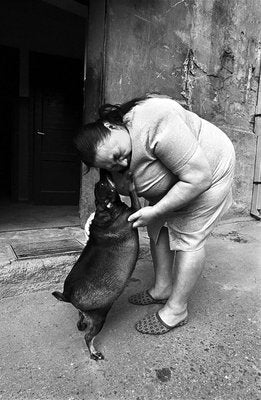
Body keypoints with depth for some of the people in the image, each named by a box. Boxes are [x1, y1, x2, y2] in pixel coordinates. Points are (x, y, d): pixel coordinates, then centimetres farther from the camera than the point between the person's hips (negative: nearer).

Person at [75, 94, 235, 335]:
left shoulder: (155, 123, -38)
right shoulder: (114, 151, -11)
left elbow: (198, 178, -35)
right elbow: (124, 189, -2)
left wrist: (155, 211, -29)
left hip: (206, 172, -8)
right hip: (172, 179, 8)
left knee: (188, 238, -4)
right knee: (158, 228, 10)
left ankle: (176, 311, 11)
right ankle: (163, 289, 27)